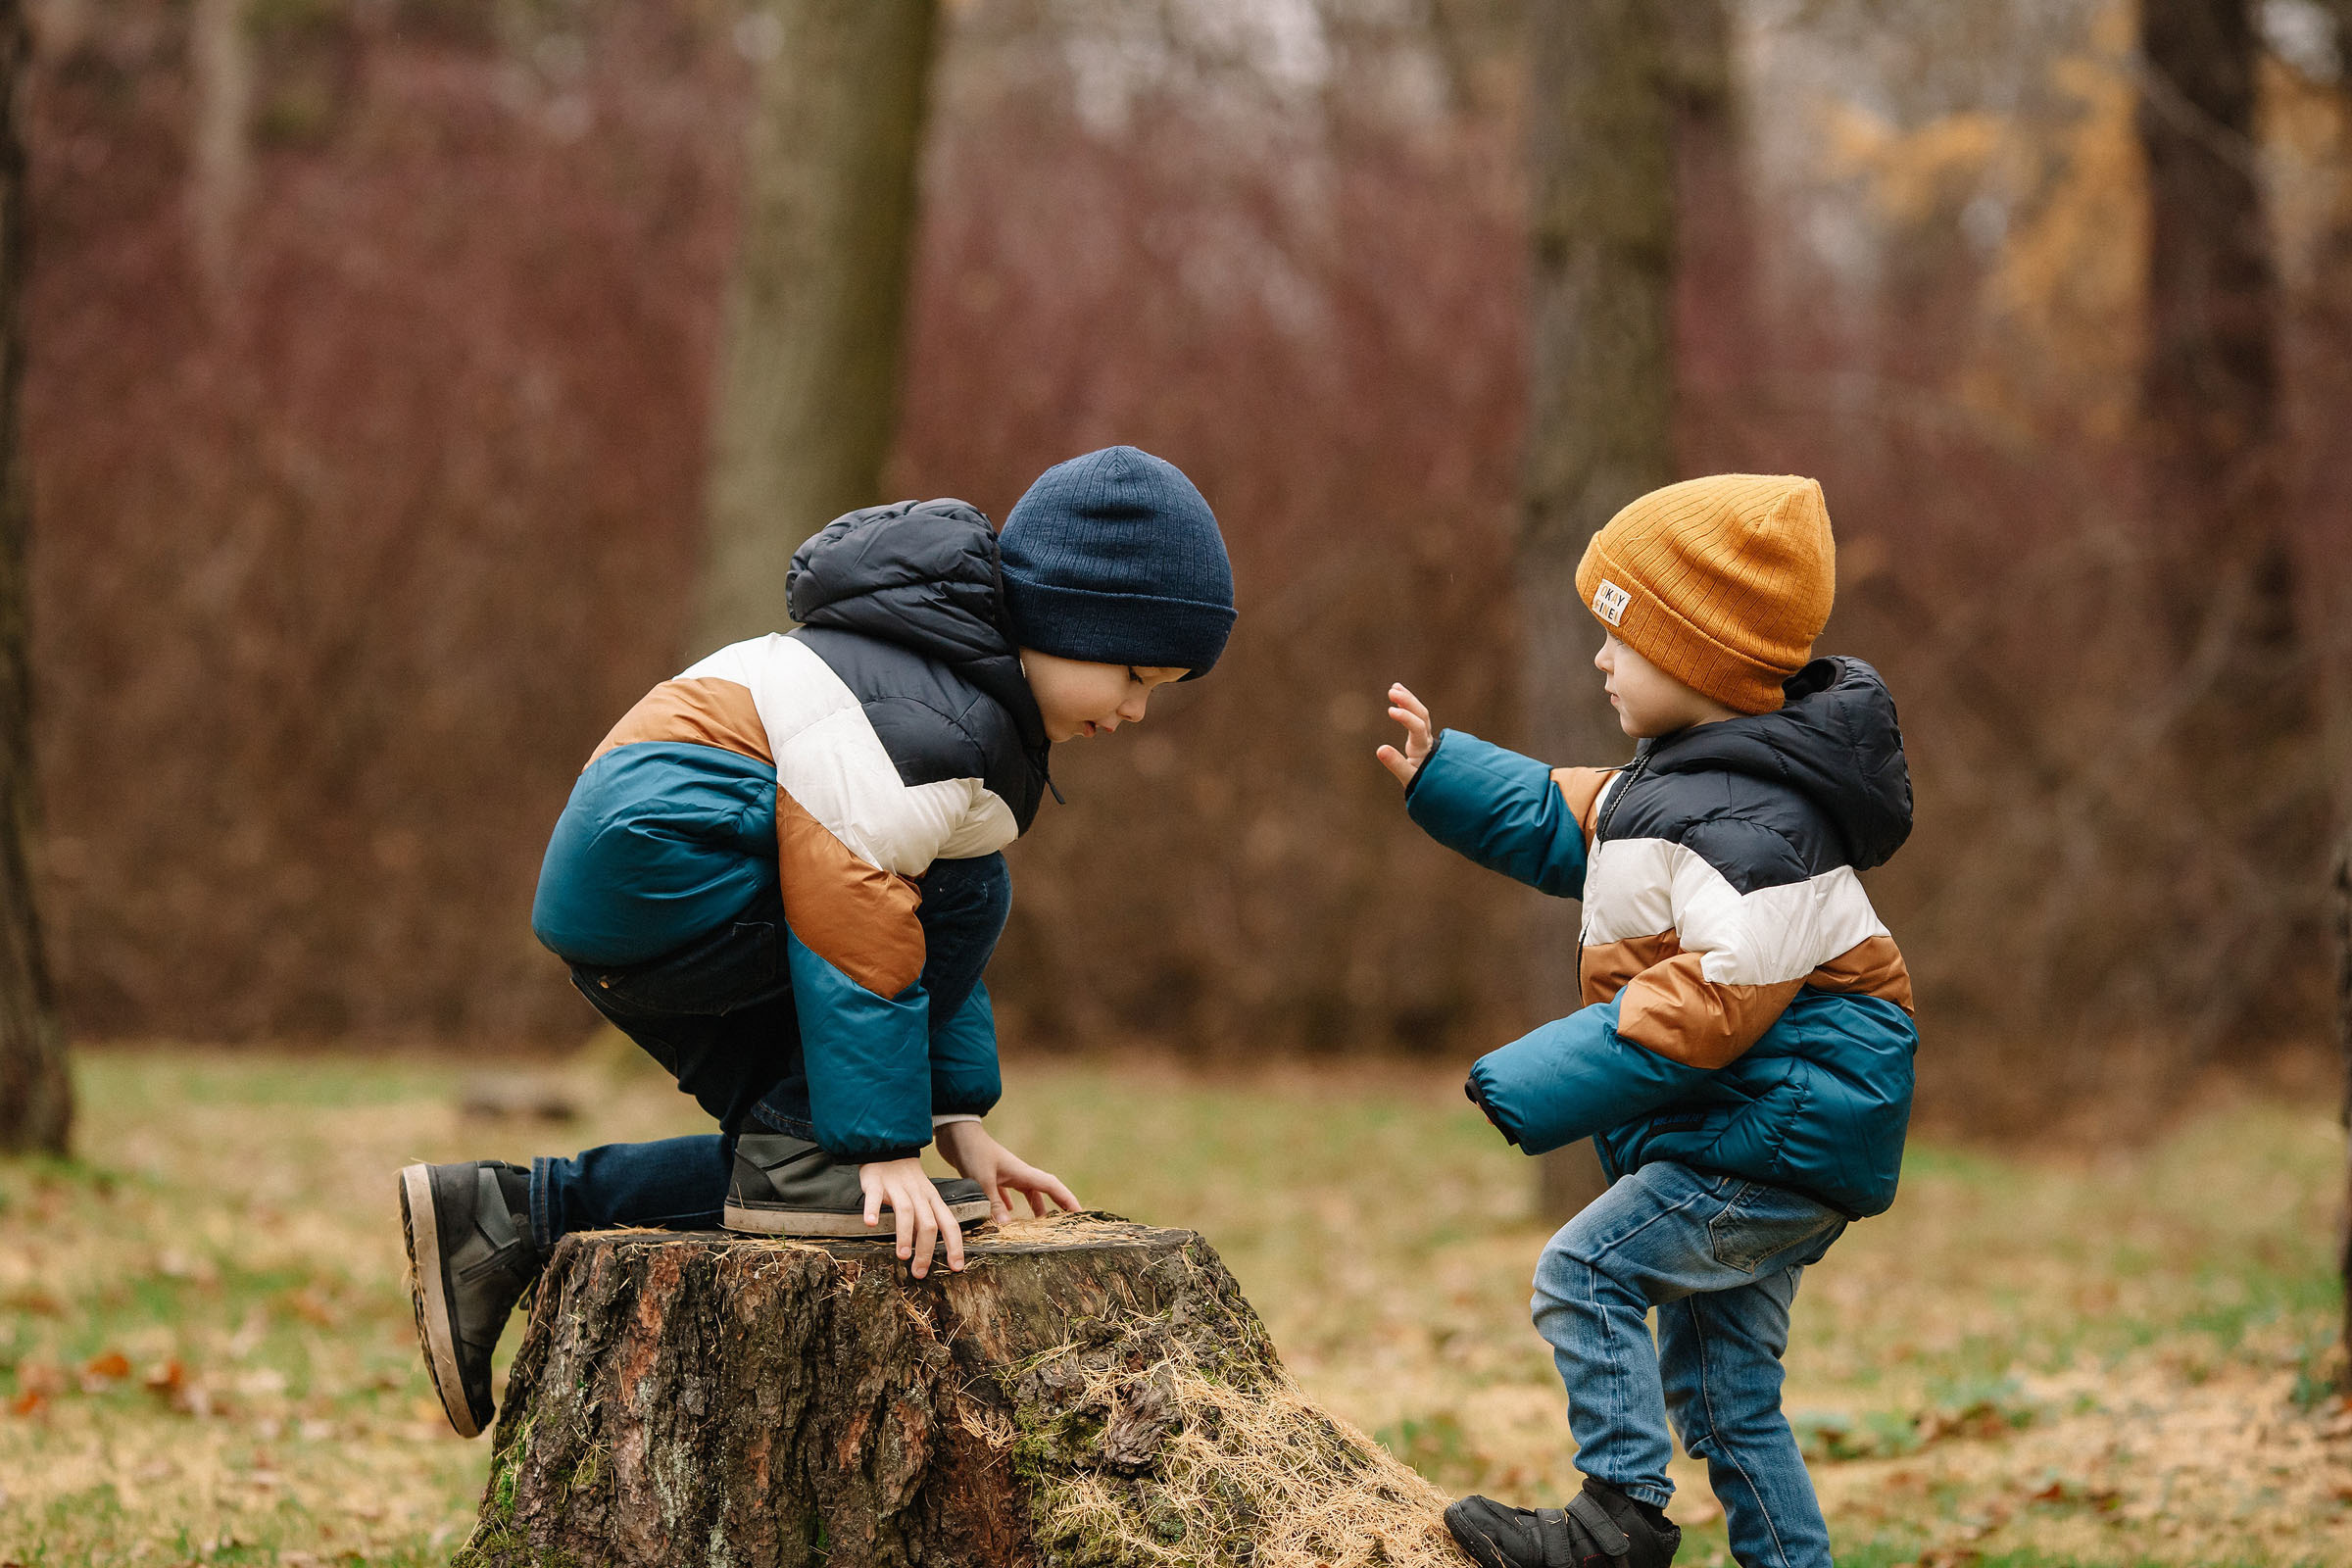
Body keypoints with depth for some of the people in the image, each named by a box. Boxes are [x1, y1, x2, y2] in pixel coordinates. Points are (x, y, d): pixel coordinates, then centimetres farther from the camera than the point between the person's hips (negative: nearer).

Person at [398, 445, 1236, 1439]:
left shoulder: (971, 705, 16)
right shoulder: (931, 719, -18)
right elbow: (854, 928, -23)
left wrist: (957, 1121, 17)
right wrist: (886, 1147, -22)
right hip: (652, 867, -11)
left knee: (791, 1157, 6)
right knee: (963, 890, -15)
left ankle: (515, 1219, 6)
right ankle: (797, 1159, -13)